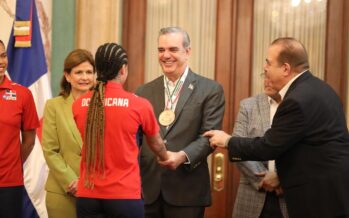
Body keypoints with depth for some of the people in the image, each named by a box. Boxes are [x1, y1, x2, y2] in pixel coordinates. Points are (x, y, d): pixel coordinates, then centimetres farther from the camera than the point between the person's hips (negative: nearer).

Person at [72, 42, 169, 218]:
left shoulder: (79, 105, 1)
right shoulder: (139, 105, -8)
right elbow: (156, 145, 9)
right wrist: (167, 160, 31)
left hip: (87, 194, 3)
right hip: (124, 194, -3)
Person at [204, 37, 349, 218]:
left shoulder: (298, 100, -22)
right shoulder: (317, 87, 10)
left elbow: (268, 147, -15)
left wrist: (228, 141, -2)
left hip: (321, 193, -9)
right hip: (331, 186, 10)